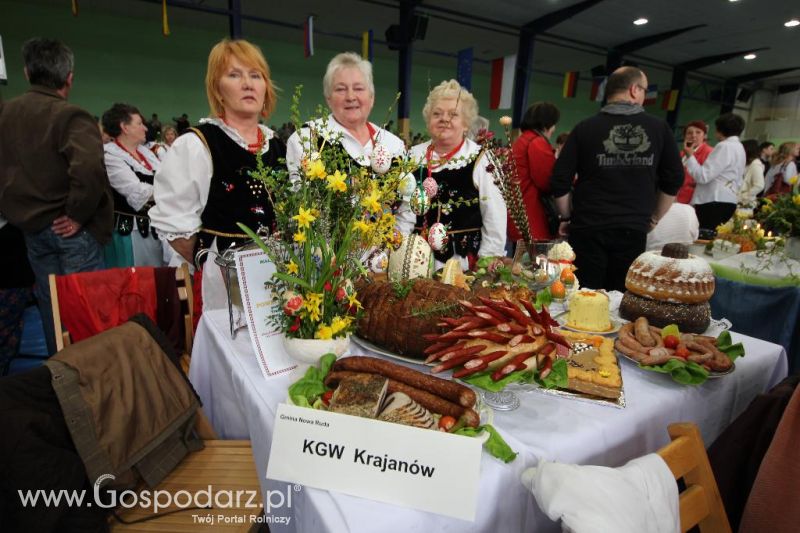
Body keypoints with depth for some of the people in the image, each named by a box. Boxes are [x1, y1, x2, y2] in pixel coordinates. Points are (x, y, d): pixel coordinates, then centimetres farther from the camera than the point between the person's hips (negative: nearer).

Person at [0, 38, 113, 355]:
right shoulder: (70, 116, -16)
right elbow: (88, 168, -32)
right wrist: (78, 214, -20)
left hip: (30, 227, 7)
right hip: (69, 229, -7)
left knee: (49, 303, 17)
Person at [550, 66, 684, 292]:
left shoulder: (585, 128, -2)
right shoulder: (659, 128, 4)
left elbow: (559, 182, -4)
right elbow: (674, 180, 10)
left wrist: (566, 217, 11)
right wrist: (653, 218, 22)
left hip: (588, 229, -1)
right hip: (633, 230, 2)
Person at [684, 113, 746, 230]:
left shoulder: (725, 146, -9)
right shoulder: (739, 147, 22)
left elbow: (703, 176, -14)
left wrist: (690, 155, -5)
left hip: (715, 202, -10)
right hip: (727, 201, 10)